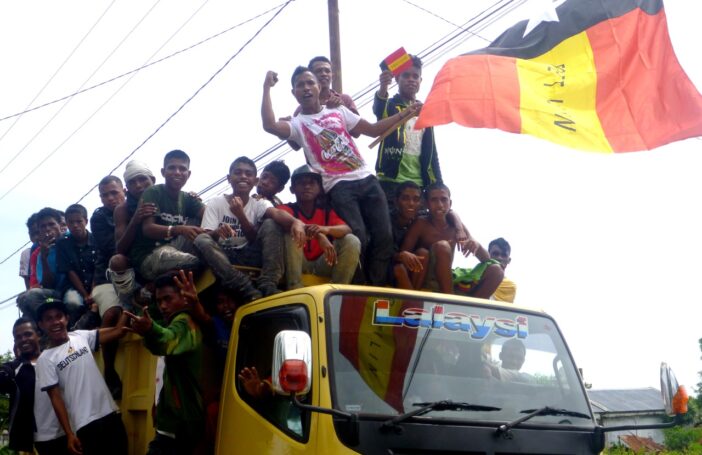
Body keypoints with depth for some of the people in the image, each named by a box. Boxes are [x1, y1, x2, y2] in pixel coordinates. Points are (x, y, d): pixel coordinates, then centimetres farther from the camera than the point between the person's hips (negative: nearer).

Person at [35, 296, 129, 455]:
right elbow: (55, 397, -4)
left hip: (110, 413, 4)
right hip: (85, 424, -4)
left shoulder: (81, 336, 7)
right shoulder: (45, 359, -2)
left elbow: (118, 331, 3)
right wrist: (69, 434, -8)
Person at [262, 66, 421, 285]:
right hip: (339, 186, -4)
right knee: (358, 240, -17)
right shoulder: (298, 123, 8)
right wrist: (267, 88, -9)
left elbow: (373, 129, 22)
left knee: (384, 236, -4)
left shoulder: (339, 112, 20)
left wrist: (404, 114, 14)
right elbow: (269, 125, -13)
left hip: (366, 179, 4)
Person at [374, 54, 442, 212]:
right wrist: (382, 90, -45)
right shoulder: (390, 105, 5)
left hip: (420, 184, 5)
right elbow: (378, 109, -22)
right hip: (391, 182, -4)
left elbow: (431, 153, 18)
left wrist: (438, 185, 9)